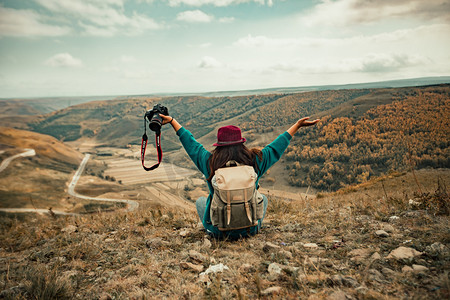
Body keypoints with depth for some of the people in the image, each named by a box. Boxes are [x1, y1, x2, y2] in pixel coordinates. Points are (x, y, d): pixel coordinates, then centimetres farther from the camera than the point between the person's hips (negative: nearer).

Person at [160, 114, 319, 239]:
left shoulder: (209, 162, -15)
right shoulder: (255, 161, -15)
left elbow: (190, 143, -1)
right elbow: (276, 147, 1)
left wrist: (172, 121, 13)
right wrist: (297, 125, 14)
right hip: (249, 228, 1)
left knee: (200, 201, 28)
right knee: (263, 198, 29)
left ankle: (212, 231, 16)